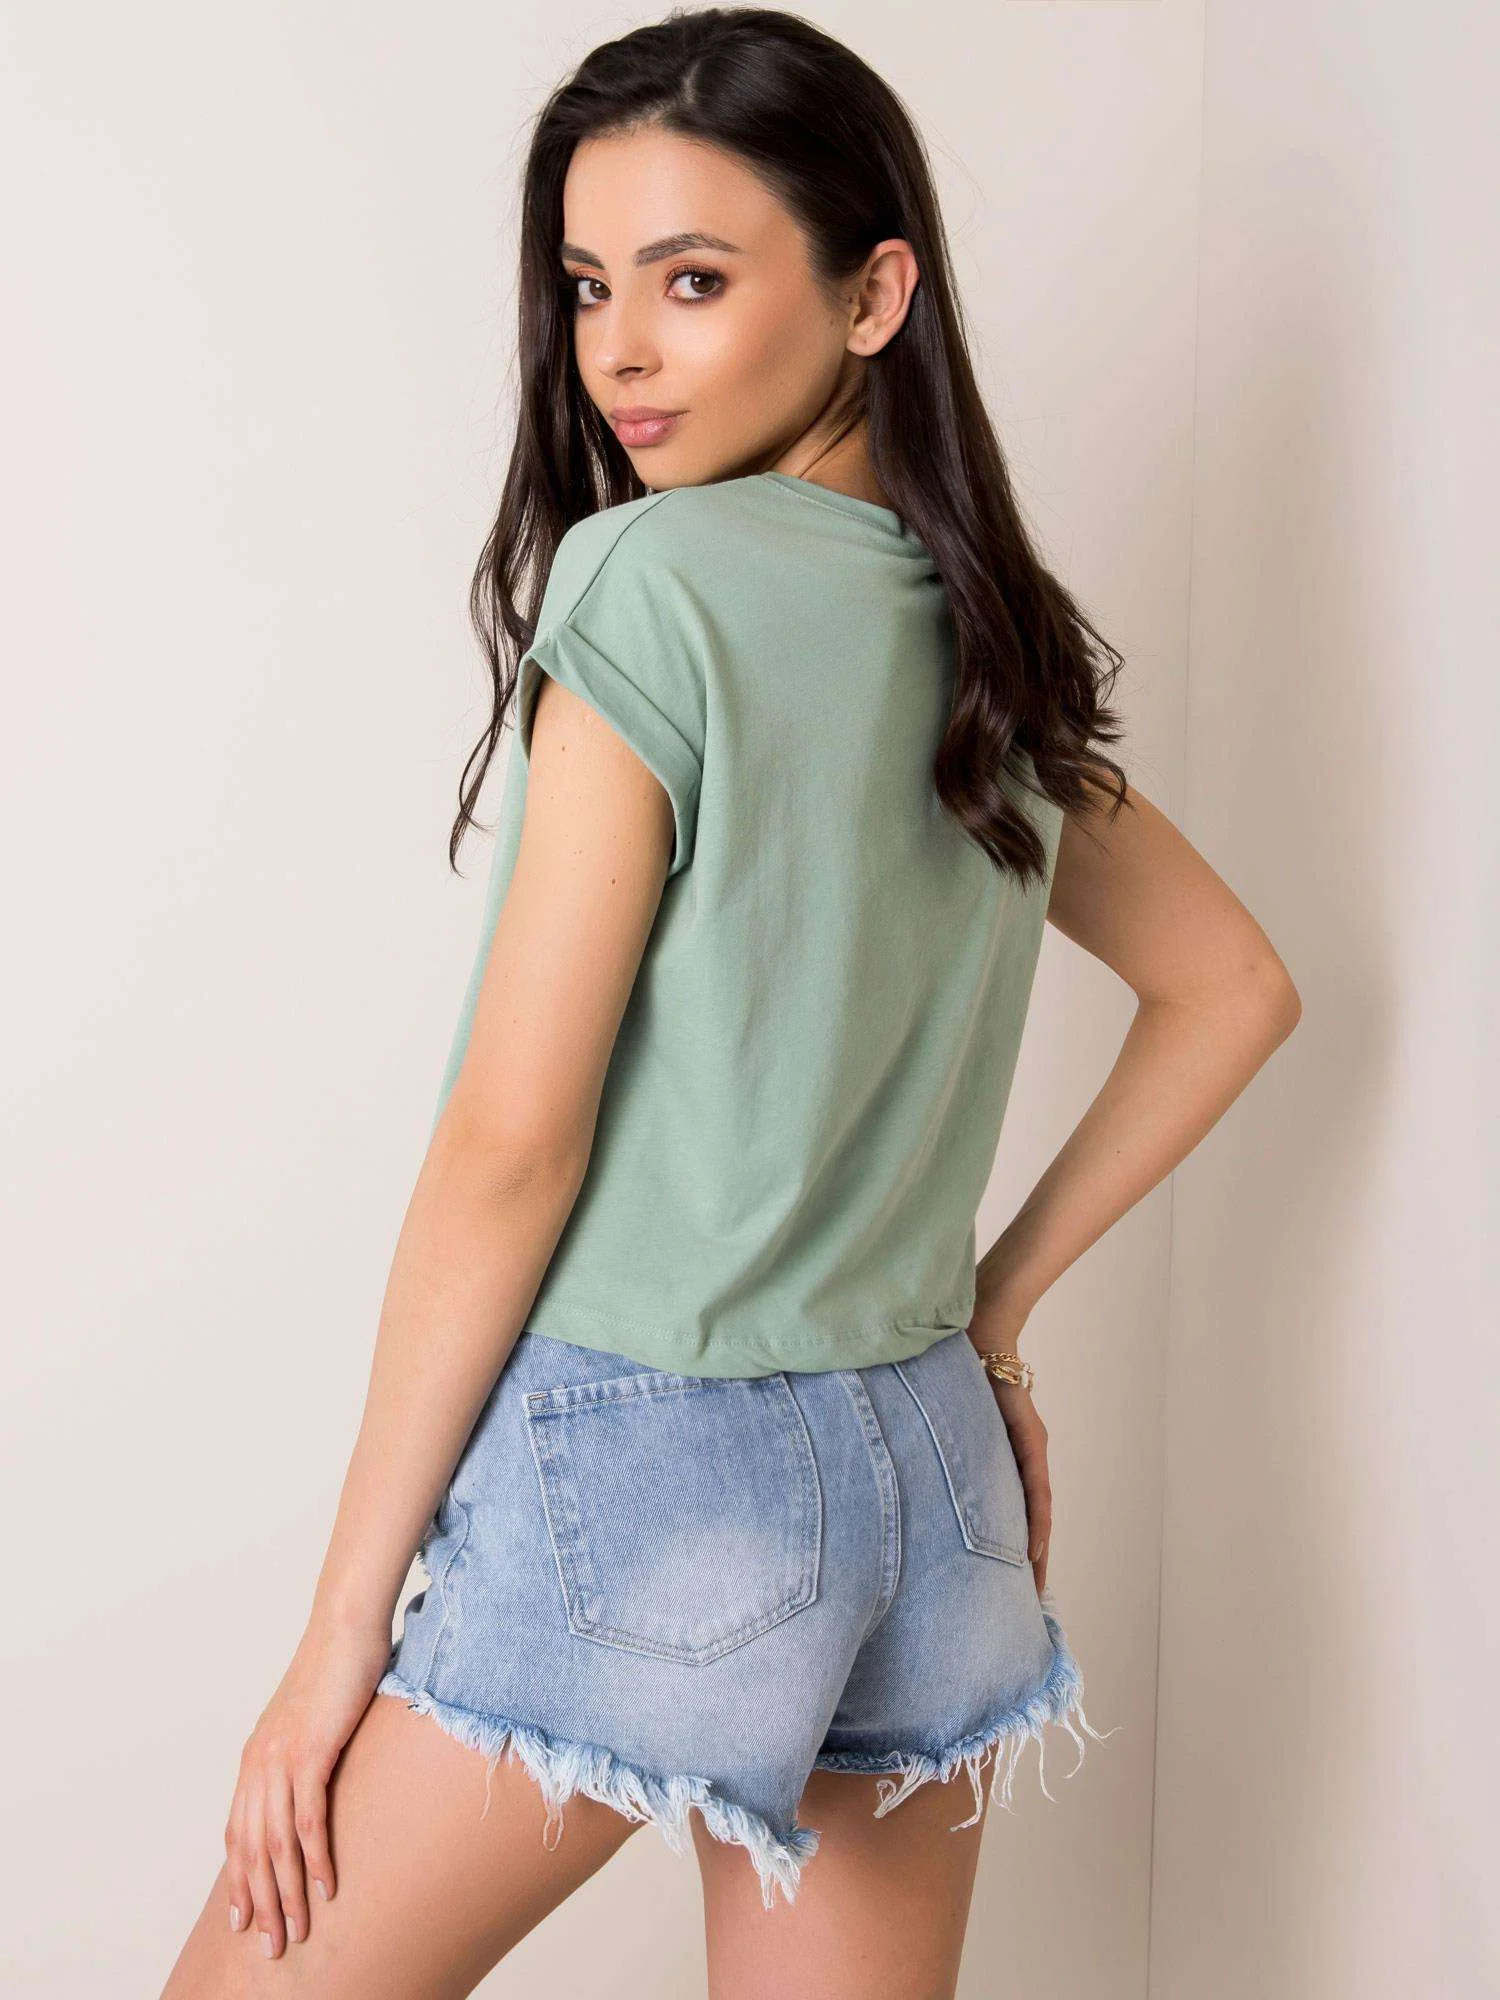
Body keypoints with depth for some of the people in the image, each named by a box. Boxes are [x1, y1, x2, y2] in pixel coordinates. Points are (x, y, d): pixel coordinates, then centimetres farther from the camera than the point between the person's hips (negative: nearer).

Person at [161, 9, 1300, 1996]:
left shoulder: (653, 582, -14)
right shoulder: (995, 636, 8)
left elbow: (510, 1146, -15)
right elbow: (1234, 988, 21)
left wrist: (343, 1628, -8)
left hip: (636, 1476, -7)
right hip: (926, 1470, 7)